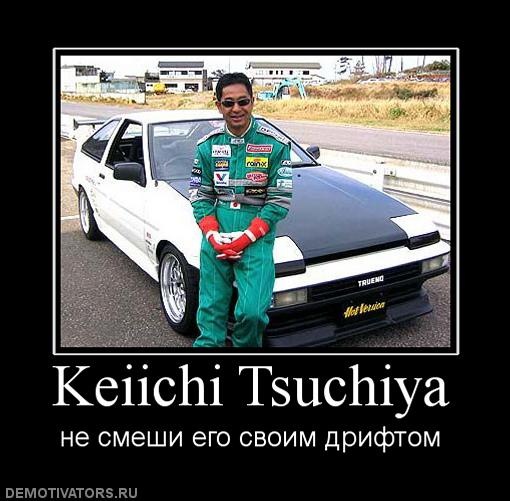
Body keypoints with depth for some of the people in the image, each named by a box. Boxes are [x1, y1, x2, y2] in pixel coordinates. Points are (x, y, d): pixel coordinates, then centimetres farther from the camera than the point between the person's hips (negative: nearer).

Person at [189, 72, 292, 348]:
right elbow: (199, 196, 9)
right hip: (214, 240, 3)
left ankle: (245, 346, 17)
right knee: (211, 308, 6)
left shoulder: (275, 145, -3)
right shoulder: (208, 145, 7)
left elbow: (280, 200, -5)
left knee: (251, 311, -13)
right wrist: (214, 236, -8)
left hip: (256, 240, -3)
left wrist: (245, 238, -13)